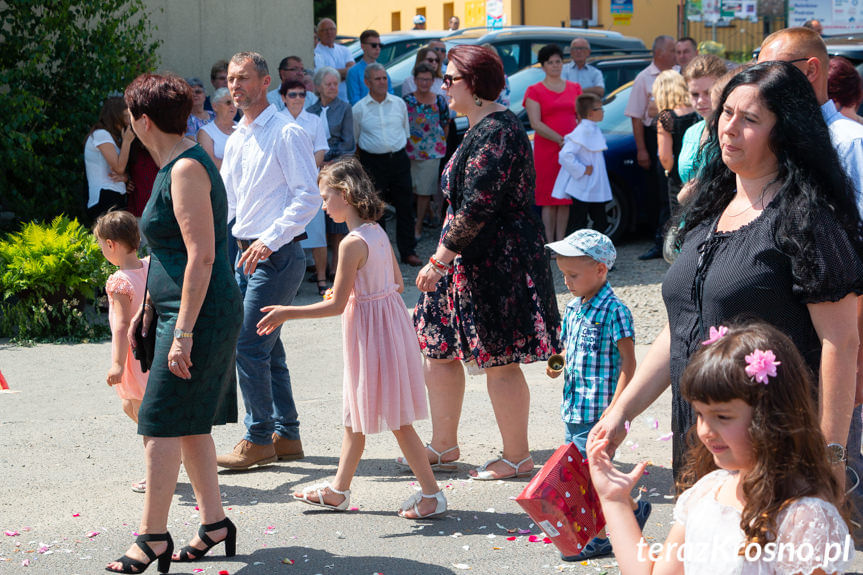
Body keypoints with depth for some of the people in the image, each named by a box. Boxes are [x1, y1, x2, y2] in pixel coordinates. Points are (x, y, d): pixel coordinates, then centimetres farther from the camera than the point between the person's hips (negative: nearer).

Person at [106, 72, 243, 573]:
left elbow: (201, 256, -22)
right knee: (189, 424, 13)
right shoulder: (177, 165, 16)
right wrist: (149, 307, 29)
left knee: (163, 425, -8)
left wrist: (183, 333, -24)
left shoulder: (187, 169, -16)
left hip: (198, 314, -10)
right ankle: (215, 522, 19)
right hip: (181, 312, 10)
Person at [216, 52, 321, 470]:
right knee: (267, 348, 12)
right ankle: (286, 435, 20)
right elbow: (227, 200, 22)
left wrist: (269, 239, -24)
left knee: (249, 346, -10)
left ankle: (258, 440, 0)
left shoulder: (286, 134, -10)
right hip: (245, 253, 9)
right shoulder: (236, 140, 16)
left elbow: (308, 197, -16)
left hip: (277, 255, -9)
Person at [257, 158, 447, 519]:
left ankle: (431, 494, 5)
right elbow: (398, 283, 13)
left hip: (370, 329, -9)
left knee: (395, 419, -1)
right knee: (355, 415, 18)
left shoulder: (353, 243, -22)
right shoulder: (378, 232, 4)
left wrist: (287, 313, -13)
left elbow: (337, 304, -19)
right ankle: (339, 490, 28)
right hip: (388, 318, 9)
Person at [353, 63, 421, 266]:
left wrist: (400, 152, 13)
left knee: (404, 206, 4)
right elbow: (353, 140, 7)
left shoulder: (399, 103, 8)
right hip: (373, 163, -2)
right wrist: (363, 161, 3)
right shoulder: (359, 109, 0)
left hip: (399, 160, 2)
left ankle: (408, 251, 12)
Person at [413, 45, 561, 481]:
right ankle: (444, 445, 24)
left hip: (498, 262, -11)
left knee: (500, 361, -2)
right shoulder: (483, 129, 15)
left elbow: (476, 208, -24)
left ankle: (517, 457, 9)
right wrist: (445, 258, 22)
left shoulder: (493, 134, -19)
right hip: (473, 260, 11)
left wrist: (440, 260, -20)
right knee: (437, 348, 13)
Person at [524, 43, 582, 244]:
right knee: (549, 198, -4)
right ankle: (549, 243, -2)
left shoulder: (575, 88, 14)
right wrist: (560, 140, -16)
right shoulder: (534, 91, 1)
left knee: (565, 198, 4)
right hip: (546, 150, -4)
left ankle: (561, 241, 10)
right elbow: (535, 124, -9)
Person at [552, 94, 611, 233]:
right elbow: (565, 155, -28)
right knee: (580, 224, -2)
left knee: (601, 223, 12)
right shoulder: (581, 131, -20)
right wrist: (582, 170, -21)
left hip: (595, 189, 9)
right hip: (582, 189, -9)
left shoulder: (594, 130, 10)